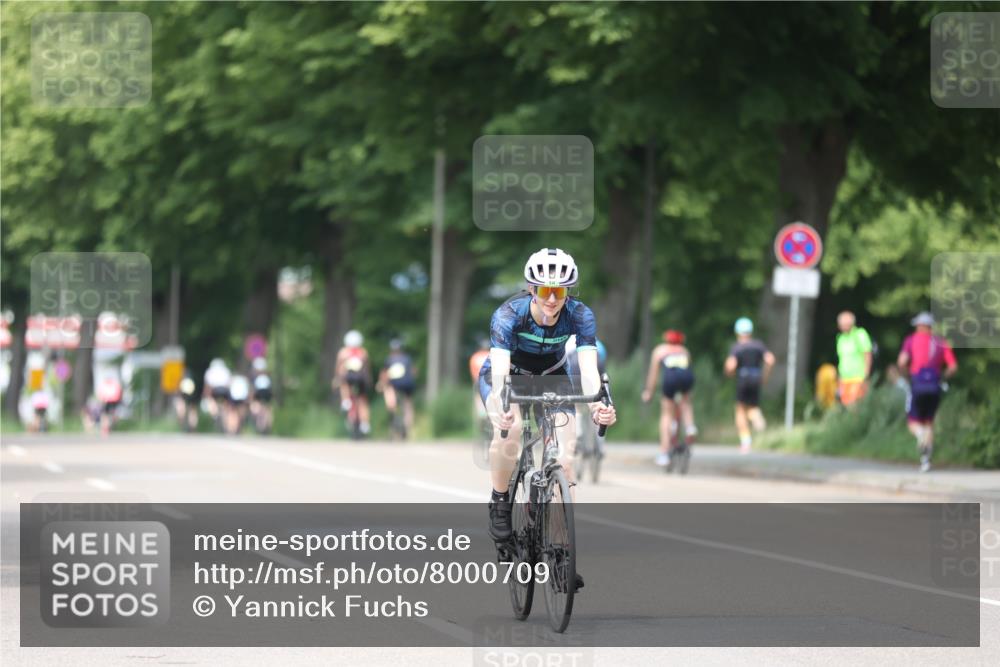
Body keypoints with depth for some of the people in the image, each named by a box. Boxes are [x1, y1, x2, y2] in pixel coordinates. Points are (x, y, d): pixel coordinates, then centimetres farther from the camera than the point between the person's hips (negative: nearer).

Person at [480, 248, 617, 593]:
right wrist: (501, 405, -64)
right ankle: (499, 504, -11)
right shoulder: (509, 314, -32)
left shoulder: (579, 315, -27)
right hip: (507, 375, -2)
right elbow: (500, 369, -43)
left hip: (551, 377, 2)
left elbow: (588, 367, -38)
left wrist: (597, 404, -58)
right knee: (510, 427, -34)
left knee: (565, 455, -16)